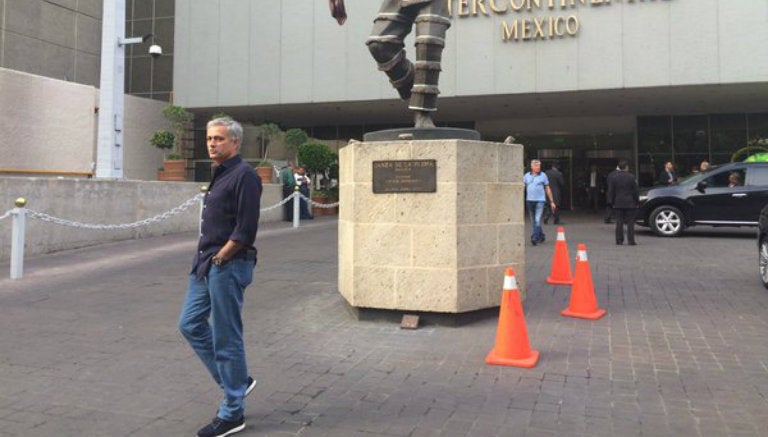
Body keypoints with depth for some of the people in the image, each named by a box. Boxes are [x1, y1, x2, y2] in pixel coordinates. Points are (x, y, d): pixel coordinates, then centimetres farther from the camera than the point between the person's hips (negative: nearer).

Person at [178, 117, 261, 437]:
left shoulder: (243, 175, -13)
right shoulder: (220, 175, 15)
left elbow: (245, 230, -20)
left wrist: (219, 258, -14)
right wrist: (205, 258, 10)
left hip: (228, 266, -10)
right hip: (207, 264, 10)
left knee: (226, 339, -1)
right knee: (190, 324, 14)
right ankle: (237, 380, 26)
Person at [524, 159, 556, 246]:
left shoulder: (543, 176, 3)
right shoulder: (526, 176, 7)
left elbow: (547, 189, 7)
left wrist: (552, 202, 6)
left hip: (540, 200, -3)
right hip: (529, 200, 3)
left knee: (537, 220, -14)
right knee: (533, 221, 11)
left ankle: (534, 238, -16)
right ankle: (541, 236, 28)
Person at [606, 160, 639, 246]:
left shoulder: (613, 177, 0)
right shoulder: (631, 177, -7)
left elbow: (611, 191, 3)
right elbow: (635, 190, -3)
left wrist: (612, 201, 11)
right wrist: (637, 201, 6)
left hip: (618, 203, 2)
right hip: (630, 203, -2)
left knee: (619, 222, 5)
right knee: (630, 222, 2)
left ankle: (619, 240, 5)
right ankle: (631, 240, 0)